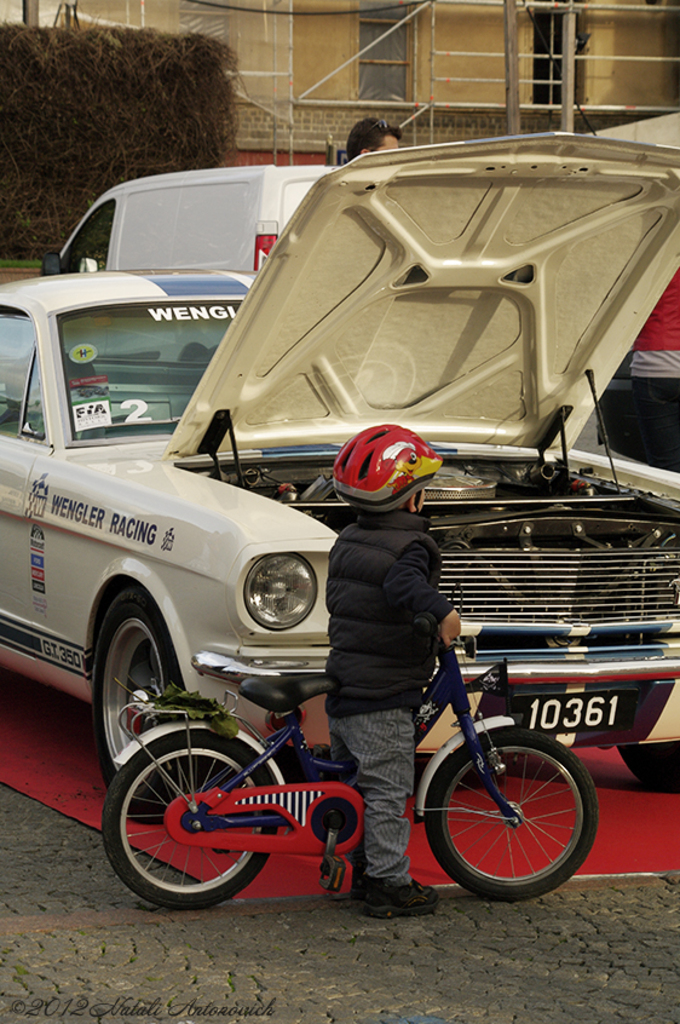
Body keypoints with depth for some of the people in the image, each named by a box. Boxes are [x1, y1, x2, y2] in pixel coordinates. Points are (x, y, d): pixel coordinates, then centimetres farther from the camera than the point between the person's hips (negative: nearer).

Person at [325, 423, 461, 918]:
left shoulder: (347, 542, 11)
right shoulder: (409, 545, -15)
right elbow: (404, 584, -36)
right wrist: (441, 610, -50)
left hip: (343, 691, 8)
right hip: (383, 699, -8)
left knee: (354, 785, 17)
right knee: (388, 791, -2)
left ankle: (363, 869, 26)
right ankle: (389, 886, 1)